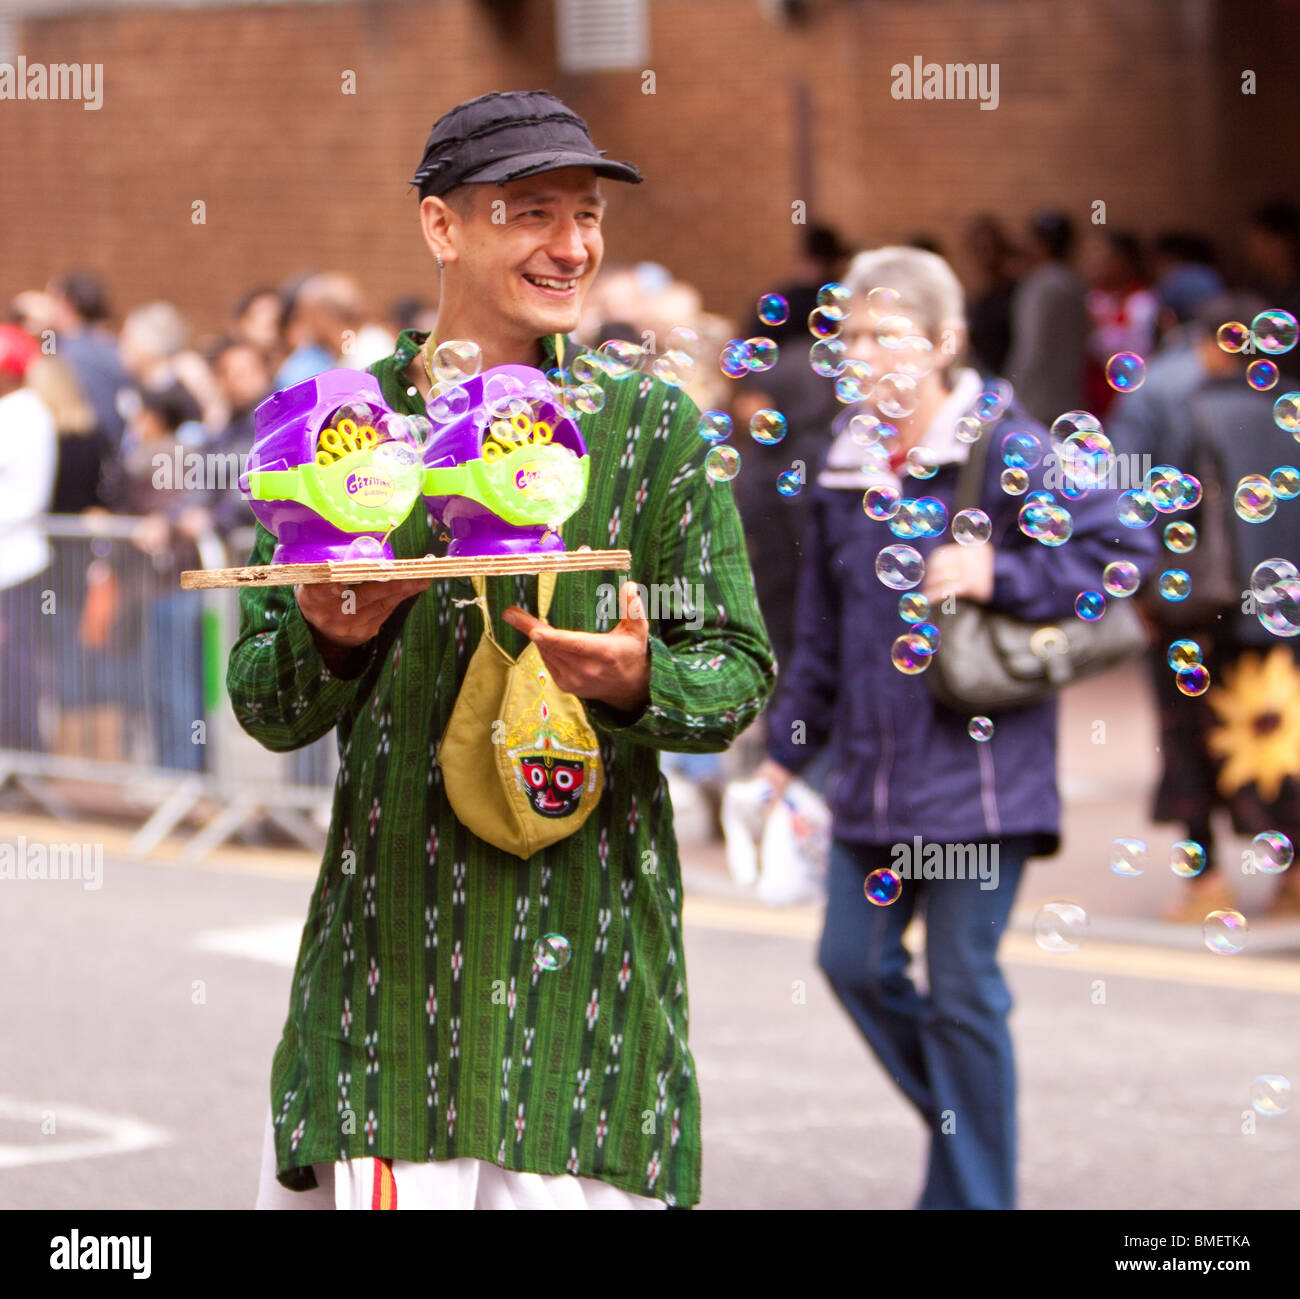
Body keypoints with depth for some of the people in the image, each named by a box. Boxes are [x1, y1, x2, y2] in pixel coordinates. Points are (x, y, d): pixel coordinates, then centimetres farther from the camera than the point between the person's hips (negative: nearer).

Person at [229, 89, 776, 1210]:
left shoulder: (649, 424, 4)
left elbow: (741, 674, 3)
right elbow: (265, 707, 8)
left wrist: (637, 682, -17)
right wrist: (328, 642, -13)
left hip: (588, 933, -1)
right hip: (387, 938, 1)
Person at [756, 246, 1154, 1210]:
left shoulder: (1007, 450, -9)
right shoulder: (845, 465, 11)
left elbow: (1121, 549, -10)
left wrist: (999, 576, -18)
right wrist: (787, 750, 20)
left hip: (979, 768, -6)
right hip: (874, 782, 6)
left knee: (963, 989, -2)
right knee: (856, 961, 7)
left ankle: (971, 1192, 10)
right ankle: (966, 1129, 28)